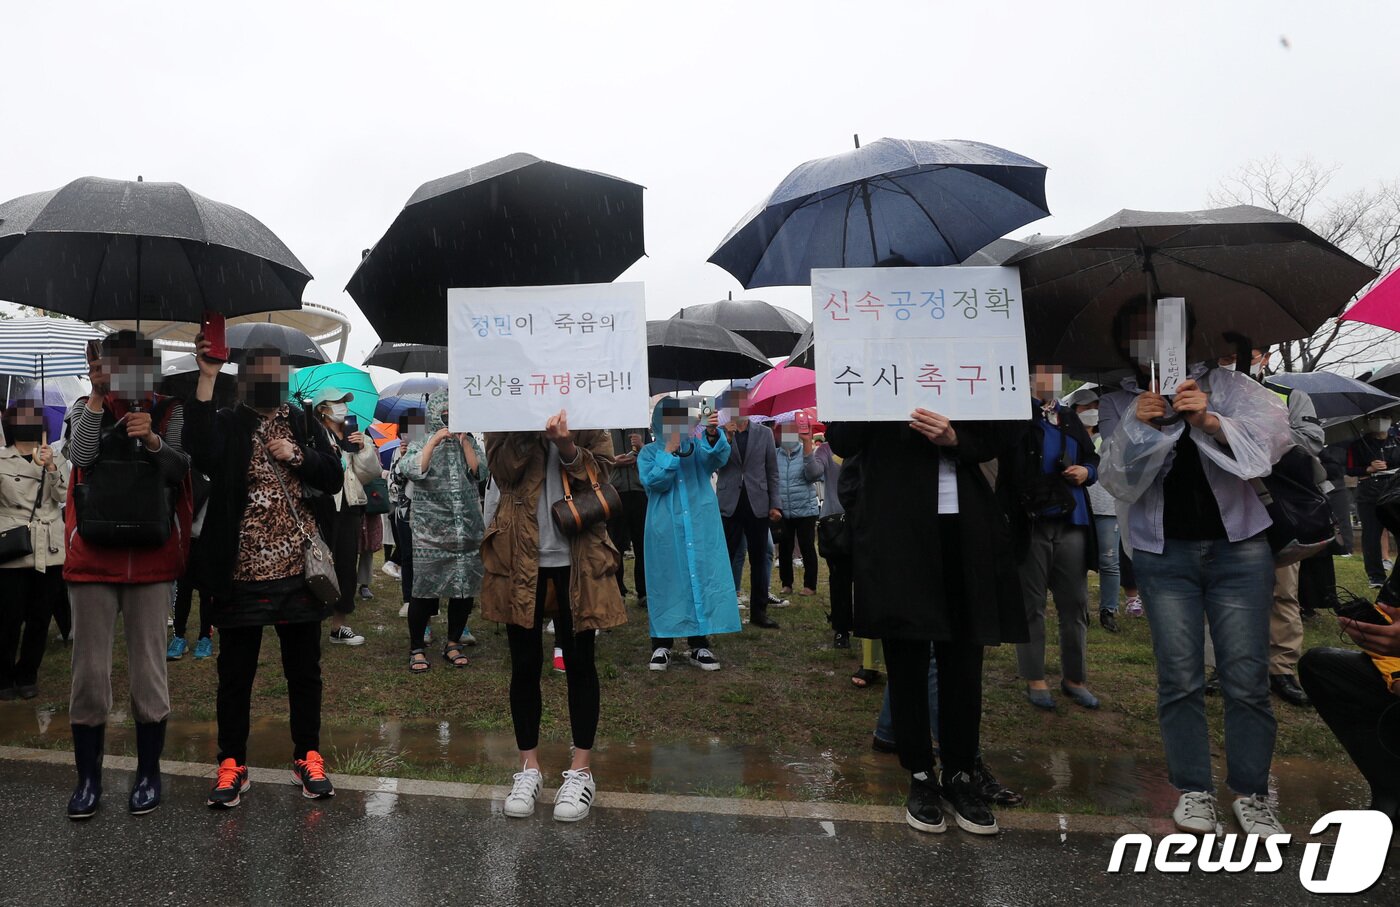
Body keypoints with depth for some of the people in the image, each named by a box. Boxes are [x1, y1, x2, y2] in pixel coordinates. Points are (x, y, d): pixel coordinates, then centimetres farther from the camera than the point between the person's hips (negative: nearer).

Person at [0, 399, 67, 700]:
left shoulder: (56, 458, 8)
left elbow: (65, 496, -4)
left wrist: (51, 467, -16)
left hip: (50, 551, 2)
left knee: (40, 617, 7)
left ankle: (27, 675, 23)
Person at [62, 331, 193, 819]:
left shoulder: (170, 412, 3)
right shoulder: (85, 408, 7)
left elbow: (181, 468, -11)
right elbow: (79, 456, -12)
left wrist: (154, 440, -28)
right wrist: (98, 395, -11)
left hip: (150, 559, -1)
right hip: (93, 556, 1)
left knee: (148, 670, 4)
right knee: (89, 670, 5)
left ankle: (149, 773, 18)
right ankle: (88, 777, 20)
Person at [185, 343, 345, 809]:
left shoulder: (303, 423, 8)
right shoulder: (225, 423, 0)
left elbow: (334, 478, 6)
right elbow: (204, 454, -24)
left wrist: (296, 455, -11)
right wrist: (207, 377, -24)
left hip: (298, 566, 2)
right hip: (242, 569, -2)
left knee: (304, 668, 12)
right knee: (236, 671, 8)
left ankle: (307, 756, 26)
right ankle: (231, 763, 24)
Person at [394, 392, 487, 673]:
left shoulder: (470, 442, 10)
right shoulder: (421, 444, 5)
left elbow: (480, 473, -5)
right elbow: (413, 472, -14)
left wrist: (463, 440, -8)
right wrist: (433, 442, -14)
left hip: (468, 531, 3)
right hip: (430, 533, -3)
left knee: (465, 590, 7)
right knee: (425, 591, -2)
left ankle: (453, 643, 23)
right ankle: (416, 647, 13)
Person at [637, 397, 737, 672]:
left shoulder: (699, 445, 8)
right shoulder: (649, 452, 6)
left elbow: (719, 457, -14)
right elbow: (653, 482, -9)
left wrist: (713, 435, -34)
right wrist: (669, 452, -14)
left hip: (701, 527, 1)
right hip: (665, 530, -1)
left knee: (702, 580, 2)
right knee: (666, 582, 3)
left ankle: (699, 646, 11)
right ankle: (661, 645, 12)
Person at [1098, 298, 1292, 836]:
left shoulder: (1226, 385, 6)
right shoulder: (1117, 404, 9)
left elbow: (1276, 435, -8)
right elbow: (1119, 483, 0)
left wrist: (1210, 421, -23)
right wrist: (1137, 427, -16)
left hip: (1237, 545, 0)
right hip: (1162, 553, 1)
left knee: (1247, 679, -3)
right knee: (1179, 679, -1)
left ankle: (1251, 794, 11)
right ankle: (1193, 790, 9)